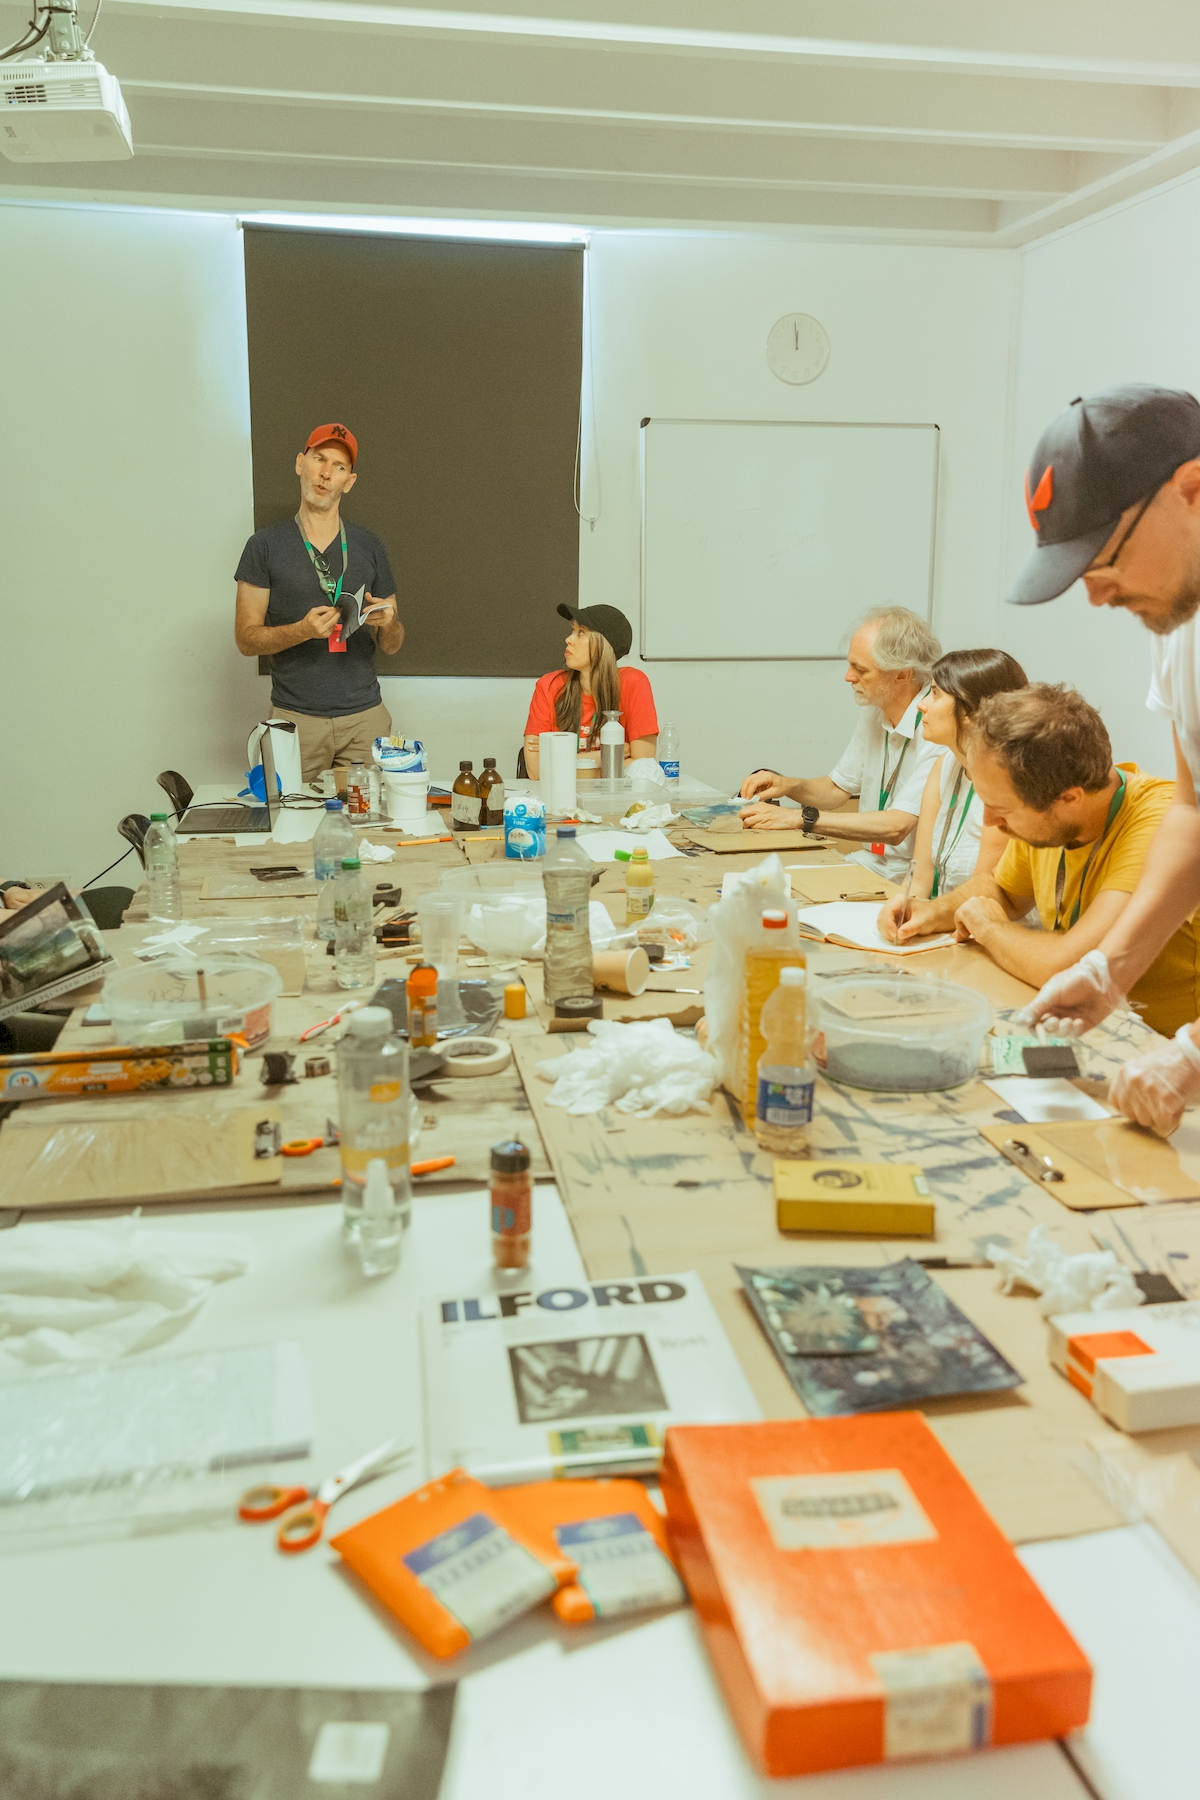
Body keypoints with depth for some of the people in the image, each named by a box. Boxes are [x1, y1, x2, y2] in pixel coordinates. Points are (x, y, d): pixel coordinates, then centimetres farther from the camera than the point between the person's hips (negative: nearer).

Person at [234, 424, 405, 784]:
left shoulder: (368, 546, 10)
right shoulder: (266, 545, 3)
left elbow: (391, 646, 13)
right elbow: (246, 639, 0)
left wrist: (388, 622, -10)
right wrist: (302, 630, -17)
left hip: (364, 717, 2)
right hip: (295, 718, -2)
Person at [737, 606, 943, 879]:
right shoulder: (875, 715, 7)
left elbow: (895, 828, -27)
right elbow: (837, 789, 19)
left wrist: (797, 818, -24)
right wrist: (787, 785, -2)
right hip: (868, 864, 7)